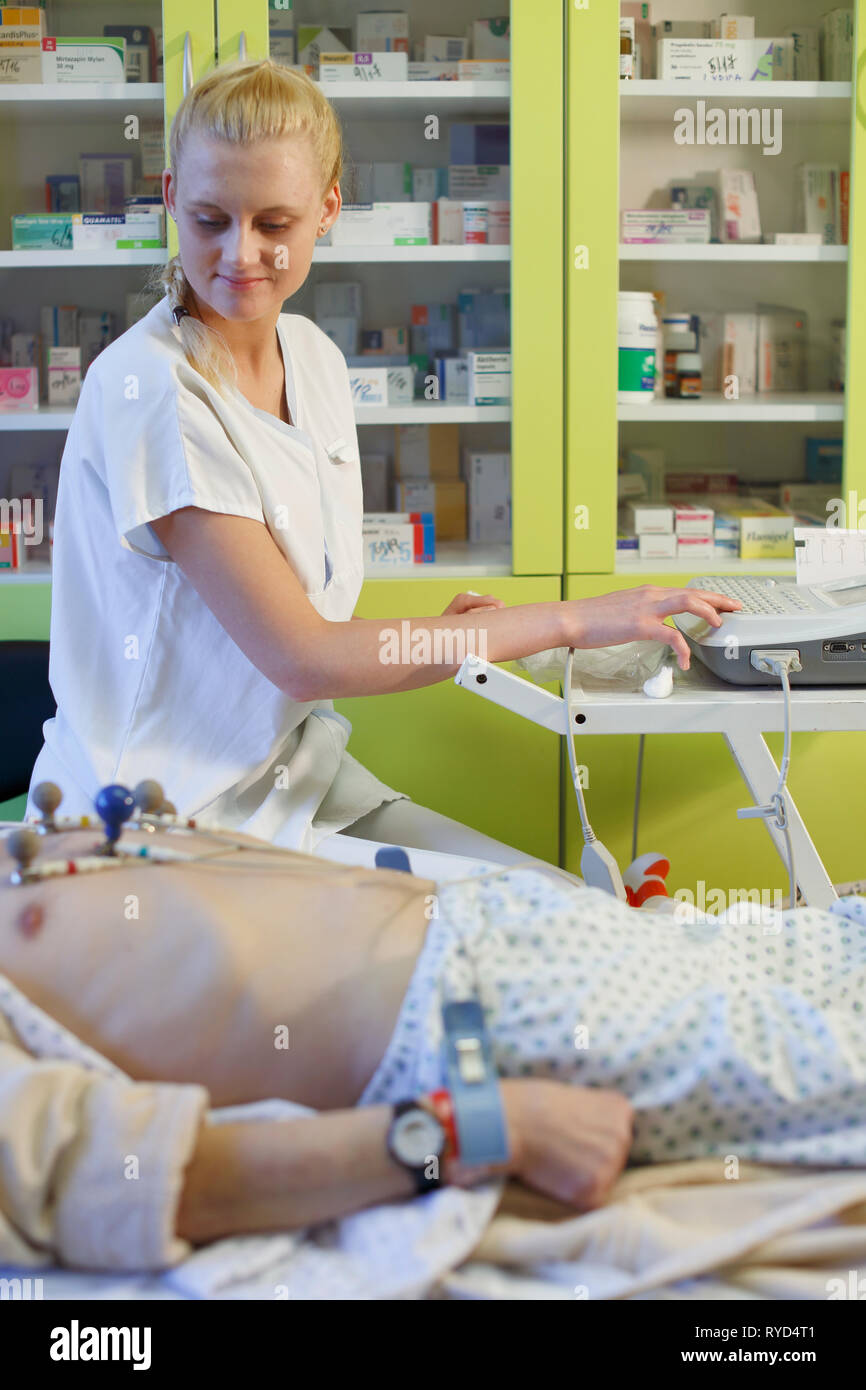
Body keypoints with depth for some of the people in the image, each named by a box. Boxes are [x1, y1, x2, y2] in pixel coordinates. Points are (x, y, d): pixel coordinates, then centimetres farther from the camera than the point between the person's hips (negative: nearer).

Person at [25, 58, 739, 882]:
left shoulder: (313, 357, 5)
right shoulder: (147, 389, -20)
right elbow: (299, 657, -22)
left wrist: (424, 637, -6)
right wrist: (570, 620, -20)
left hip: (297, 775, 7)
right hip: (158, 816, -7)